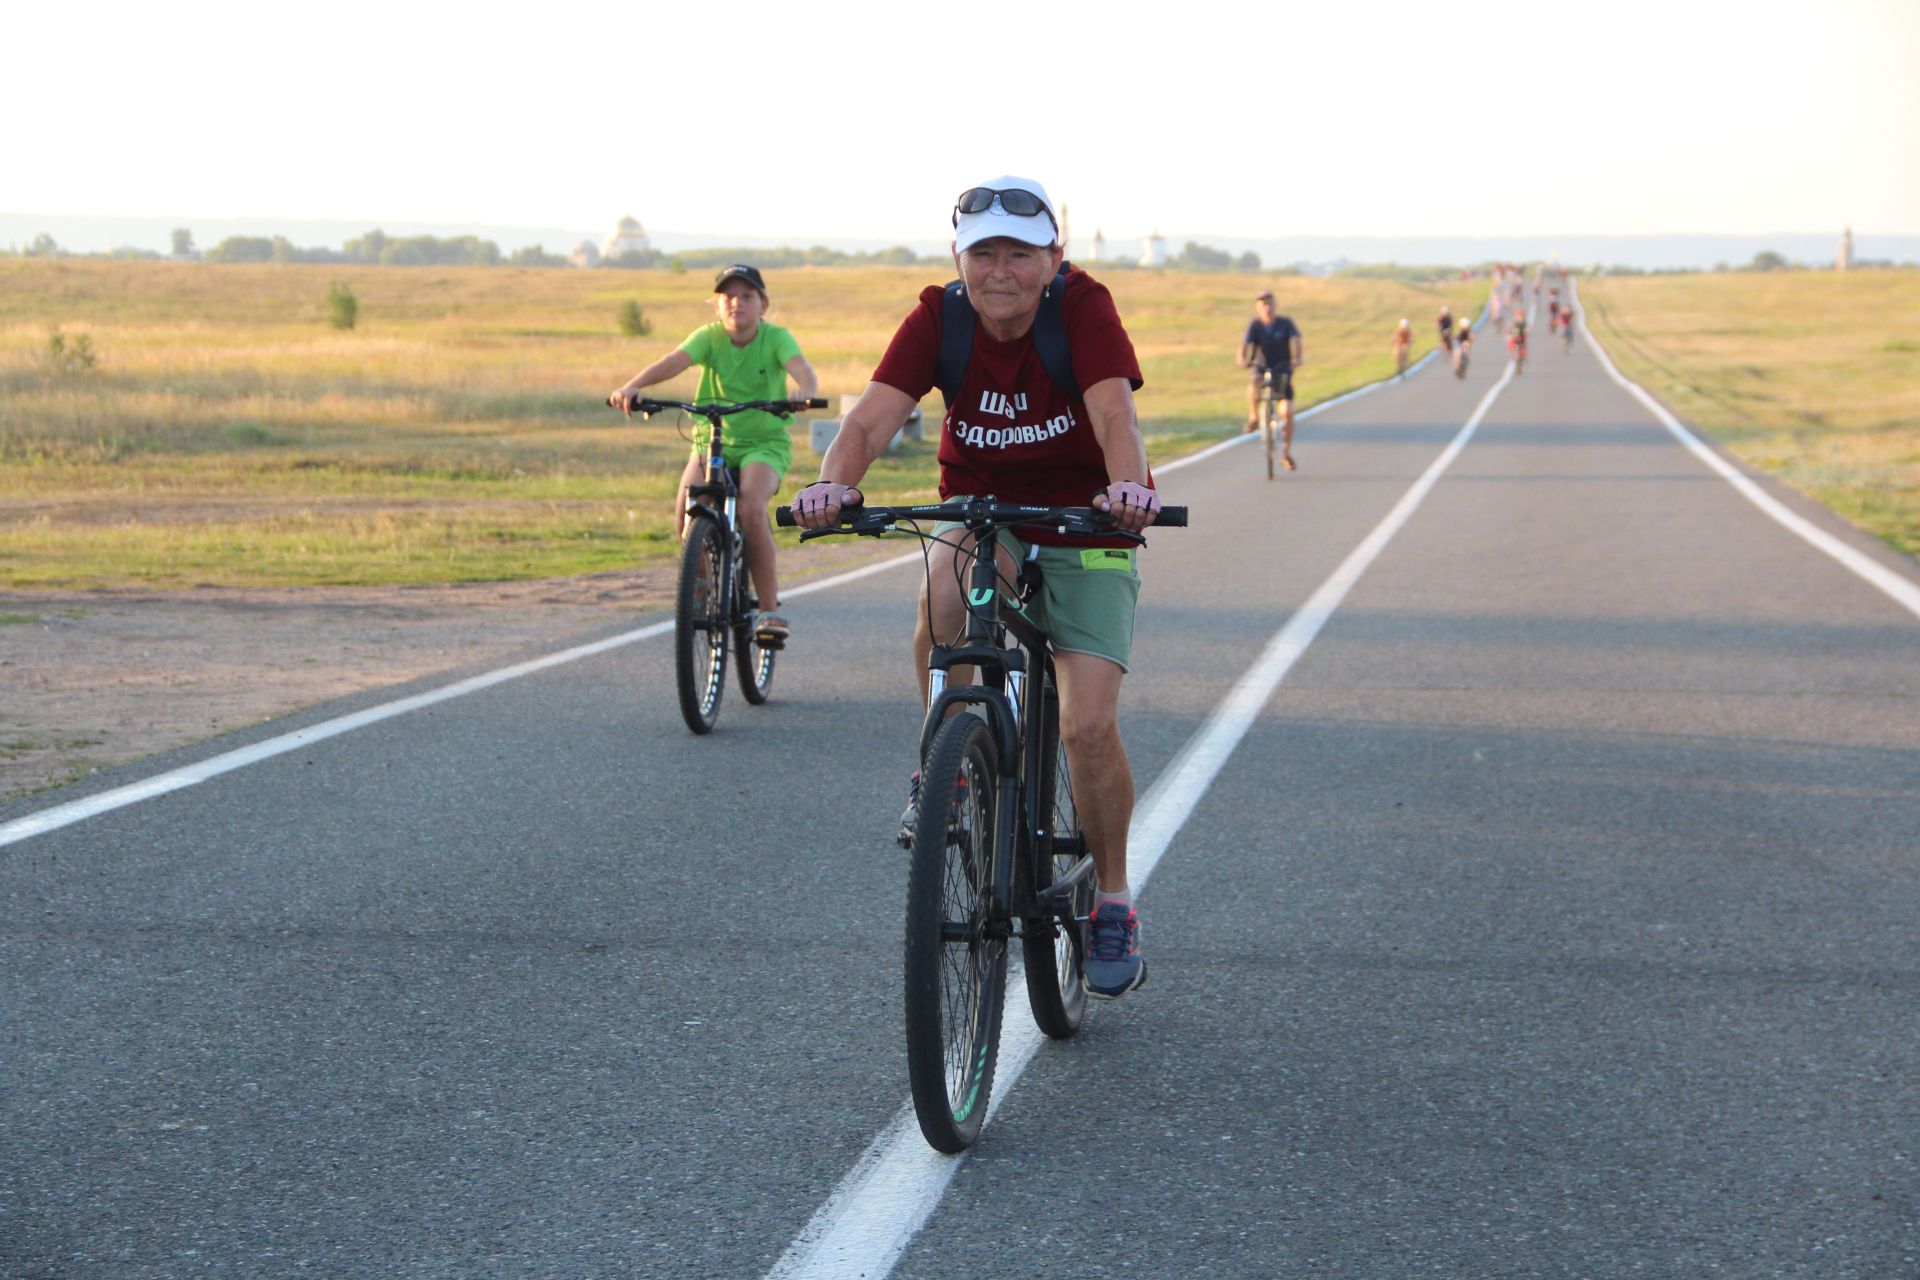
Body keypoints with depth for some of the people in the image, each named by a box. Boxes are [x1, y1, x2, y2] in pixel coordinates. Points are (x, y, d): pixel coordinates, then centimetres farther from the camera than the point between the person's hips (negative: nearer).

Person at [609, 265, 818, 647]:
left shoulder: (776, 338, -8)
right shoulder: (709, 337, -6)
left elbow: (799, 366, -27)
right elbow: (673, 361, -22)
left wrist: (806, 392, -51)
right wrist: (632, 386, -41)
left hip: (764, 443, -2)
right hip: (712, 439, 2)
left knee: (751, 508, -30)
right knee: (686, 515, -21)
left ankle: (769, 609, -18)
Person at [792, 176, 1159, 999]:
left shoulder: (1084, 308, -19)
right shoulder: (938, 319, -13)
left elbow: (1113, 412, -34)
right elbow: (874, 415, -26)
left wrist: (1128, 484, -55)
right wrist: (834, 483, -47)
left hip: (1084, 529, -1)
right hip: (982, 514, 2)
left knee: (1089, 724, -15)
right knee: (945, 587, -36)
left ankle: (1112, 899, 9)